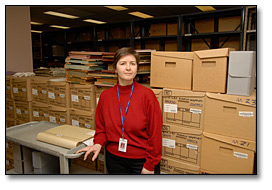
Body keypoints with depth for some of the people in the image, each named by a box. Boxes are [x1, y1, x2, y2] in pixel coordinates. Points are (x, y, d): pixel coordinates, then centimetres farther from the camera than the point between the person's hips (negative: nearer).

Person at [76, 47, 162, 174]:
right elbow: (101, 128, 7)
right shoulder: (105, 96, -4)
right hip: (114, 159, 4)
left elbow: (155, 134, -11)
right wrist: (98, 144, -11)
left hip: (142, 161, -3)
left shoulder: (147, 95, -14)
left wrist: (150, 166, -10)